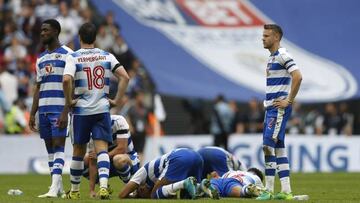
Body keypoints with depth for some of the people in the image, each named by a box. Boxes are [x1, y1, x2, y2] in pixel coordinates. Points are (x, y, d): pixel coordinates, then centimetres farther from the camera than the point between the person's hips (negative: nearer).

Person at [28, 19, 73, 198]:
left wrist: (65, 112, -17)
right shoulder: (41, 59, 17)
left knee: (58, 146, -12)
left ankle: (54, 188, -20)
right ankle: (58, 186, 14)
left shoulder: (67, 55, -5)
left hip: (59, 108, -7)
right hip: (43, 108, 7)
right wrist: (32, 114, 13)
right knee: (50, 148, 8)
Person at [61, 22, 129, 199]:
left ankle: (74, 190, 22)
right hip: (102, 109, 1)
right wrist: (117, 100, 3)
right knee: (102, 148, -5)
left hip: (81, 110, -1)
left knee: (78, 151, 12)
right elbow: (125, 77, -3)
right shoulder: (107, 56, 5)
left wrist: (68, 101, -7)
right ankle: (103, 185, -26)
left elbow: (66, 80, -20)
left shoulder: (73, 57, -4)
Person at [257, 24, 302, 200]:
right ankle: (286, 191, 10)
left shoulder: (283, 56, -12)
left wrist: (288, 101, -20)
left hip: (279, 108, -10)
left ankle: (269, 190, -10)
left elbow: (297, 77, -23)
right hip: (270, 108, 10)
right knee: (278, 148, 9)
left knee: (268, 146, -13)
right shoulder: (272, 57, 17)